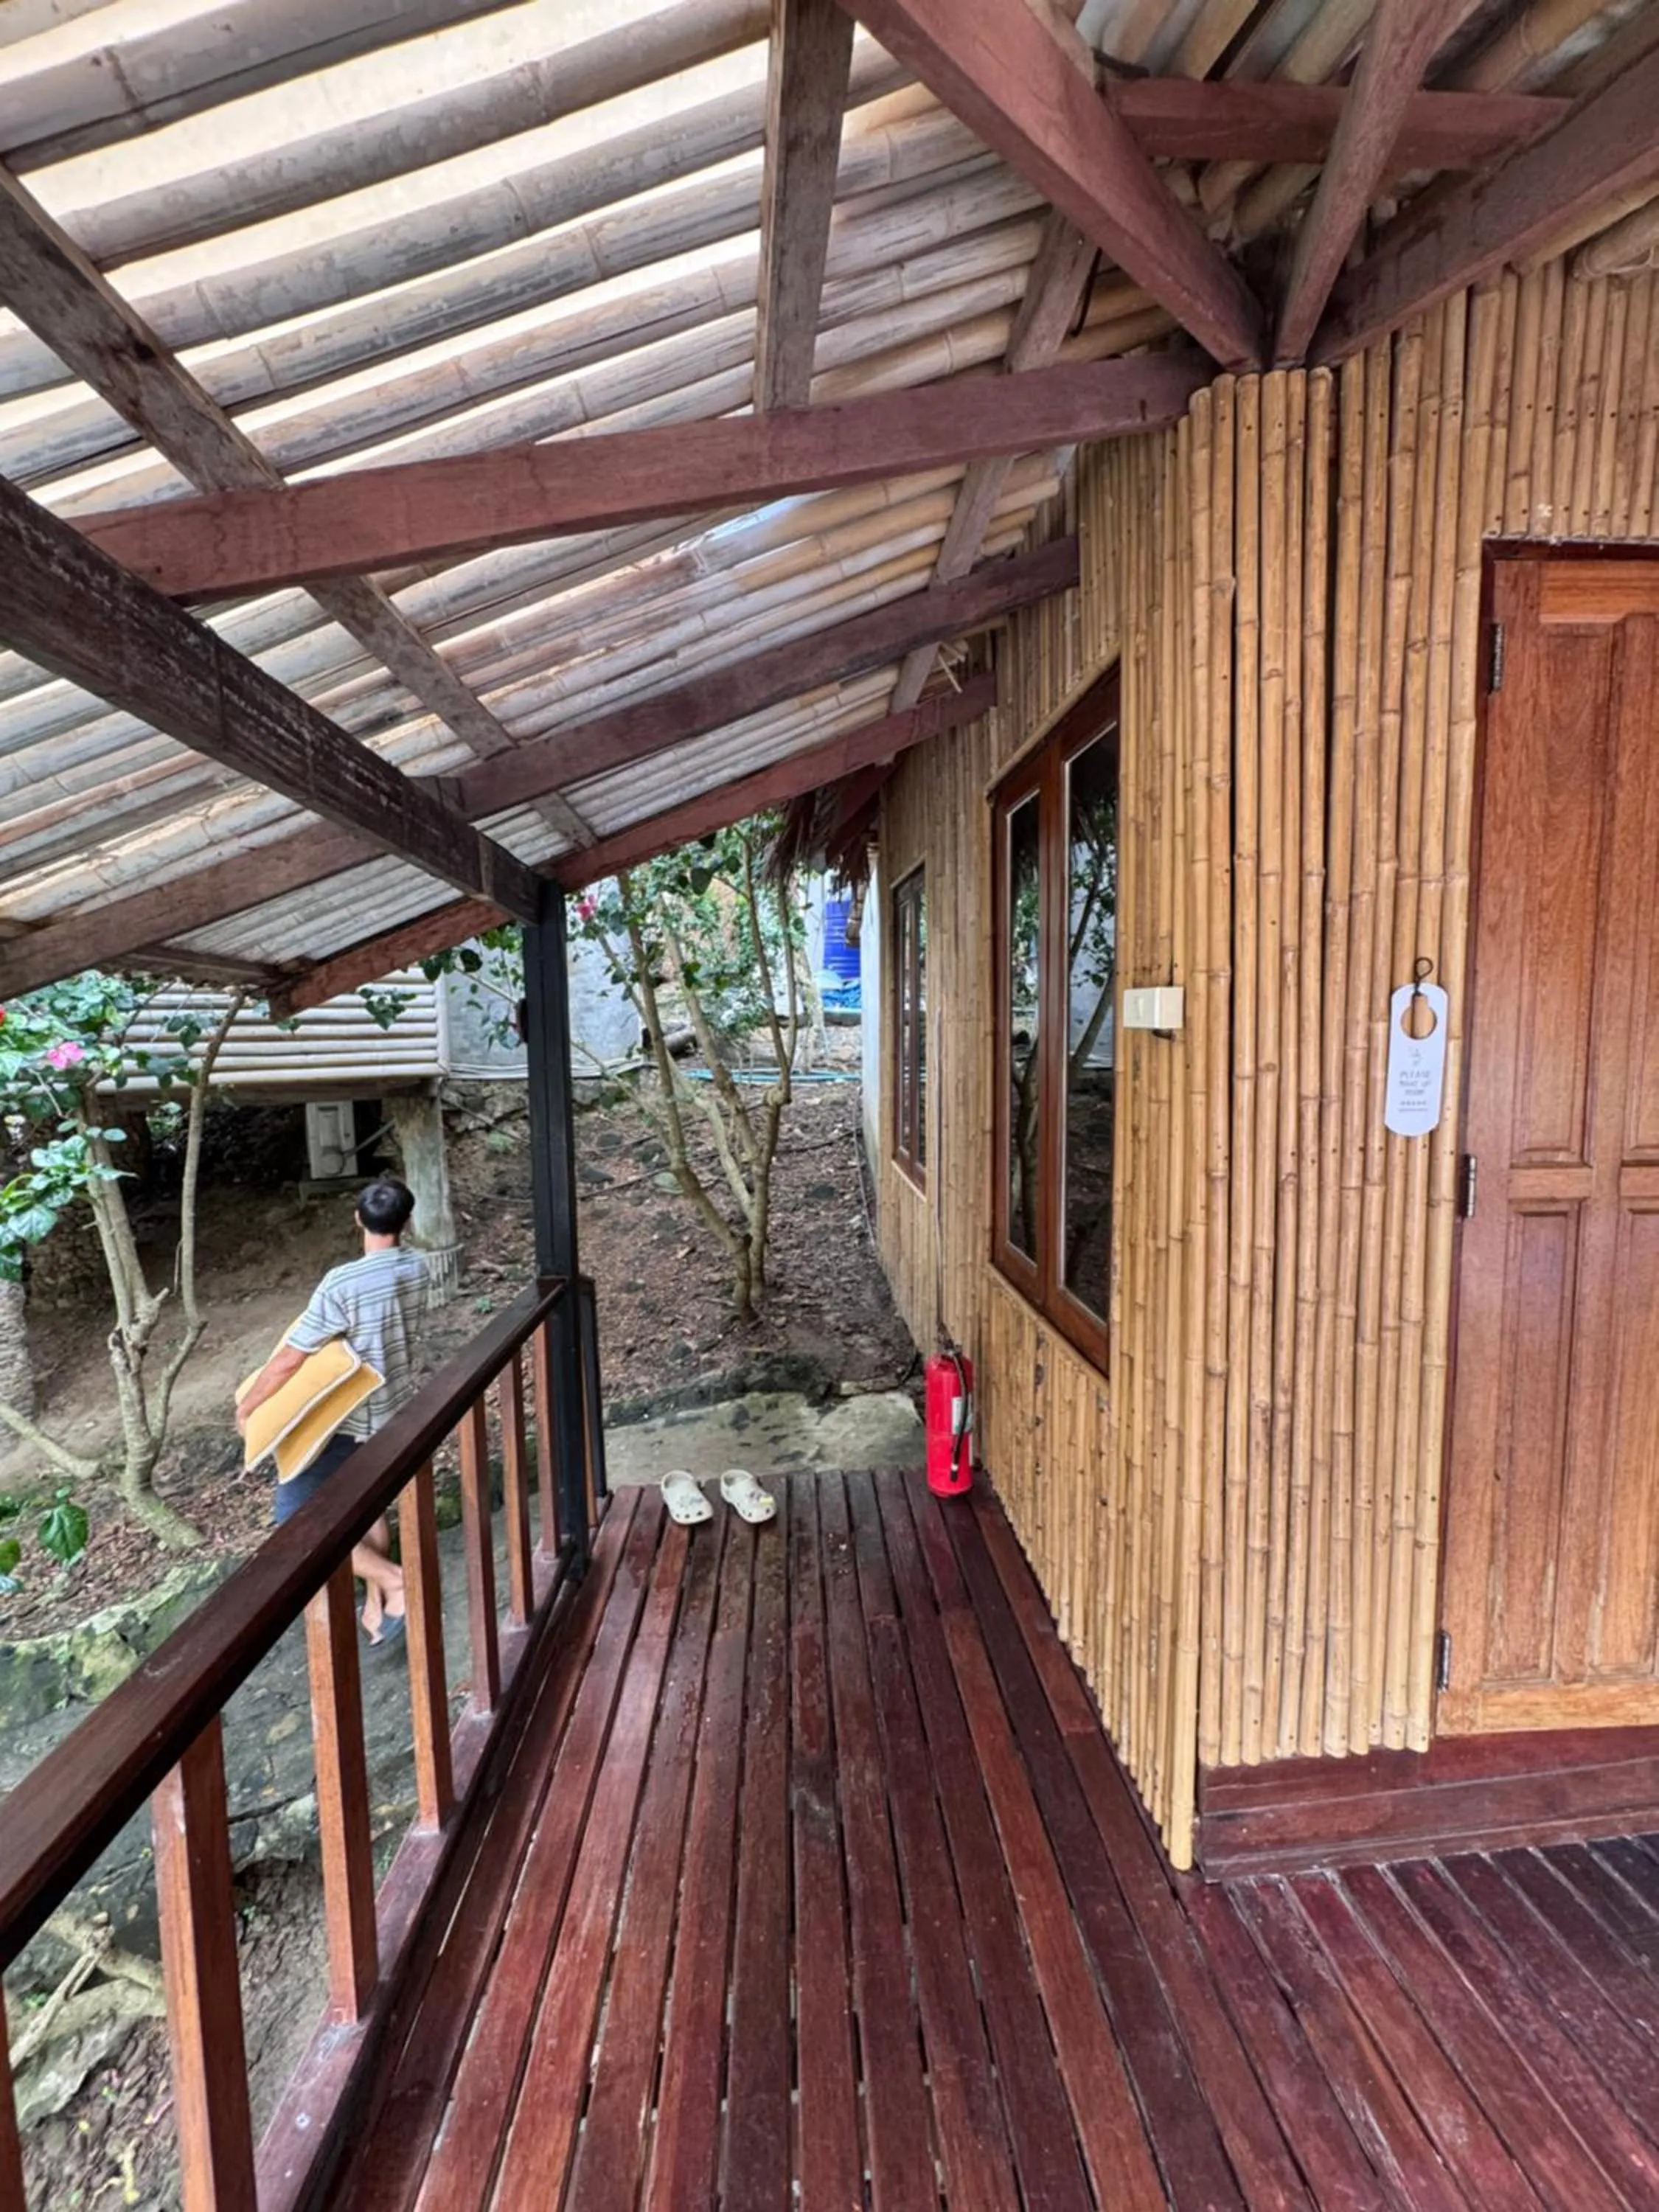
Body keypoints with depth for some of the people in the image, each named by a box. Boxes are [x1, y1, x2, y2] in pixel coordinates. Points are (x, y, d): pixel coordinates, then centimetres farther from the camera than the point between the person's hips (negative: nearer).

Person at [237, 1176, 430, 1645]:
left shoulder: (342, 1284, -27)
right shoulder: (417, 1269, -7)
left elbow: (288, 1360, -21)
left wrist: (246, 1407, -4)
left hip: (350, 1422, -7)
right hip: (396, 1412, 7)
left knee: (294, 1517, 3)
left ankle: (394, 1580, 1)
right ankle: (376, 1602, 31)